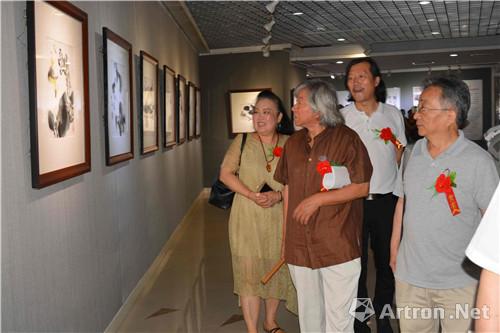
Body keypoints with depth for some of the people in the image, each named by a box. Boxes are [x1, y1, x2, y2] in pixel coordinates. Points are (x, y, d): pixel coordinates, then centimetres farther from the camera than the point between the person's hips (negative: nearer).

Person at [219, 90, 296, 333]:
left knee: (276, 269, 13)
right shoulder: (242, 141, 0)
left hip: (279, 217, 2)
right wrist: (252, 195, -15)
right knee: (249, 271, -1)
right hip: (248, 218, -2)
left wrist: (278, 195, -16)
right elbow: (226, 173, -2)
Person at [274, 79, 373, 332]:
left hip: (339, 246, -5)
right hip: (299, 245, 5)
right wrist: (286, 236, 13)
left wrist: (317, 200, -16)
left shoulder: (346, 138, -9)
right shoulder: (293, 143, 8)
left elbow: (362, 187, -11)